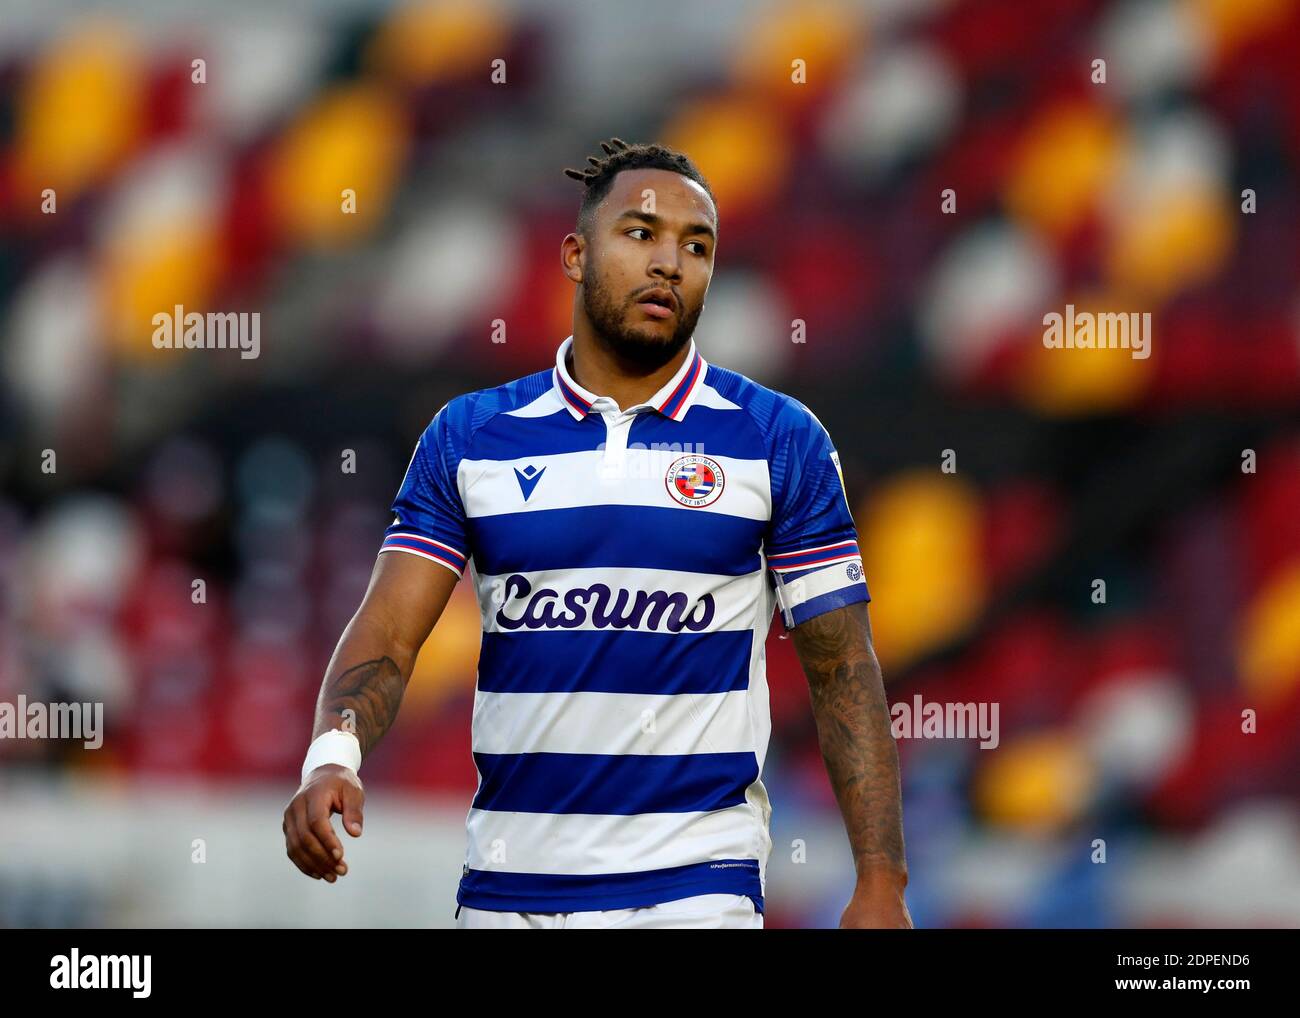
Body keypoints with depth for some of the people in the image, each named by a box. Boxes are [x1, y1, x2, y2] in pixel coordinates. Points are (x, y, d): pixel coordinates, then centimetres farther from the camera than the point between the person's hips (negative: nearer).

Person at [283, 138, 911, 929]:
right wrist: (334, 753, -21)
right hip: (506, 886, 2)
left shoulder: (781, 441, 1)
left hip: (698, 886, -2)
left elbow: (844, 671, 1)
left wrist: (881, 882, -6)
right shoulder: (469, 435, 6)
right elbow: (389, 633, 0)